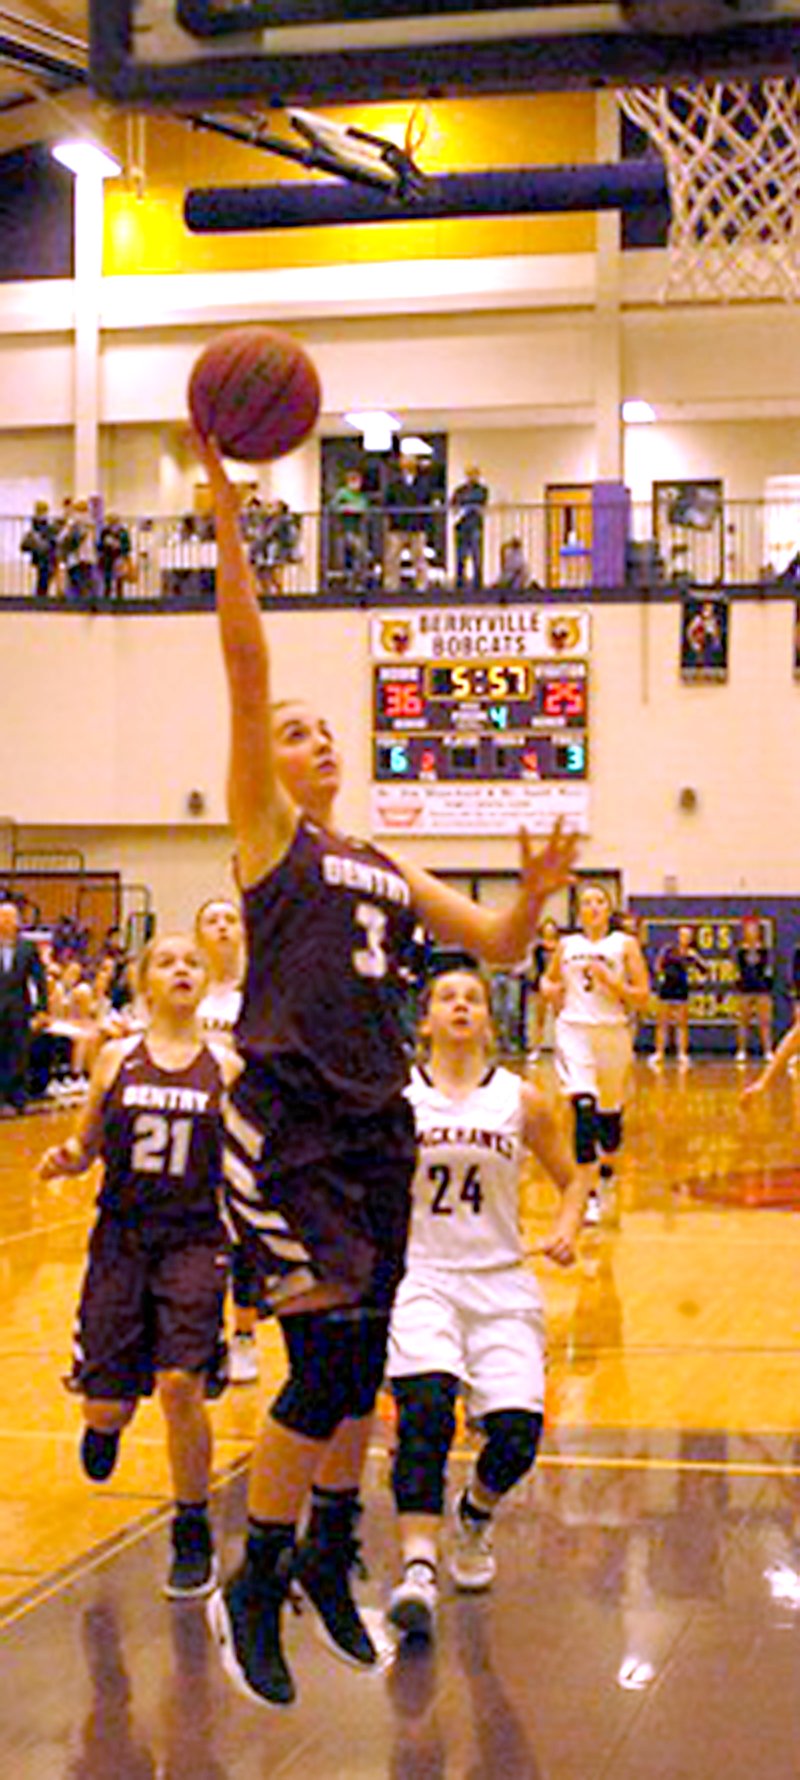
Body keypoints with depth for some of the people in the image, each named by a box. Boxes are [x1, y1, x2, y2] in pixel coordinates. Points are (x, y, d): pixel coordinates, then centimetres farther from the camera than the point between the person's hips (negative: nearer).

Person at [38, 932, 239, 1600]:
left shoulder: (225, 1068, 1)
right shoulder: (117, 1058, 4)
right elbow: (88, 1146, 10)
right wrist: (64, 1158, -11)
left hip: (194, 1237, -1)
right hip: (121, 1235, 1)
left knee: (181, 1381, -16)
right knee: (107, 1401, 0)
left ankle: (193, 1538, 2)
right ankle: (105, 1424, 41)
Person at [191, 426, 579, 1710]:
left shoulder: (386, 867, 20)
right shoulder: (265, 833, 2)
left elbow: (496, 946, 20)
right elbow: (246, 663, -8)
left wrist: (536, 894, -2)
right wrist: (225, 510, -16)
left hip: (375, 1129, 6)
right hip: (287, 1126, -6)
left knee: (363, 1362, 12)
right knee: (327, 1365, -11)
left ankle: (328, 1555, 31)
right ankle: (251, 1592, 5)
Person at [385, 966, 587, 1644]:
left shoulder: (521, 1100, 3)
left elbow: (570, 1177, 15)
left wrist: (566, 1230, -3)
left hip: (501, 1283, 1)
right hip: (419, 1276, -1)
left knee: (516, 1433, -12)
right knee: (425, 1406, -27)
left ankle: (476, 1513, 23)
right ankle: (418, 1568, -28)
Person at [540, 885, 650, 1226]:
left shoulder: (625, 945, 1)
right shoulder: (566, 946, 7)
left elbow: (642, 996, -3)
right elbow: (549, 978, 25)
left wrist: (612, 982, -18)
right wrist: (549, 990, 2)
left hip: (613, 1032, 0)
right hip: (574, 1030, 0)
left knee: (610, 1109, 14)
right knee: (583, 1107, -16)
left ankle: (606, 1166, 45)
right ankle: (589, 1194, -14)